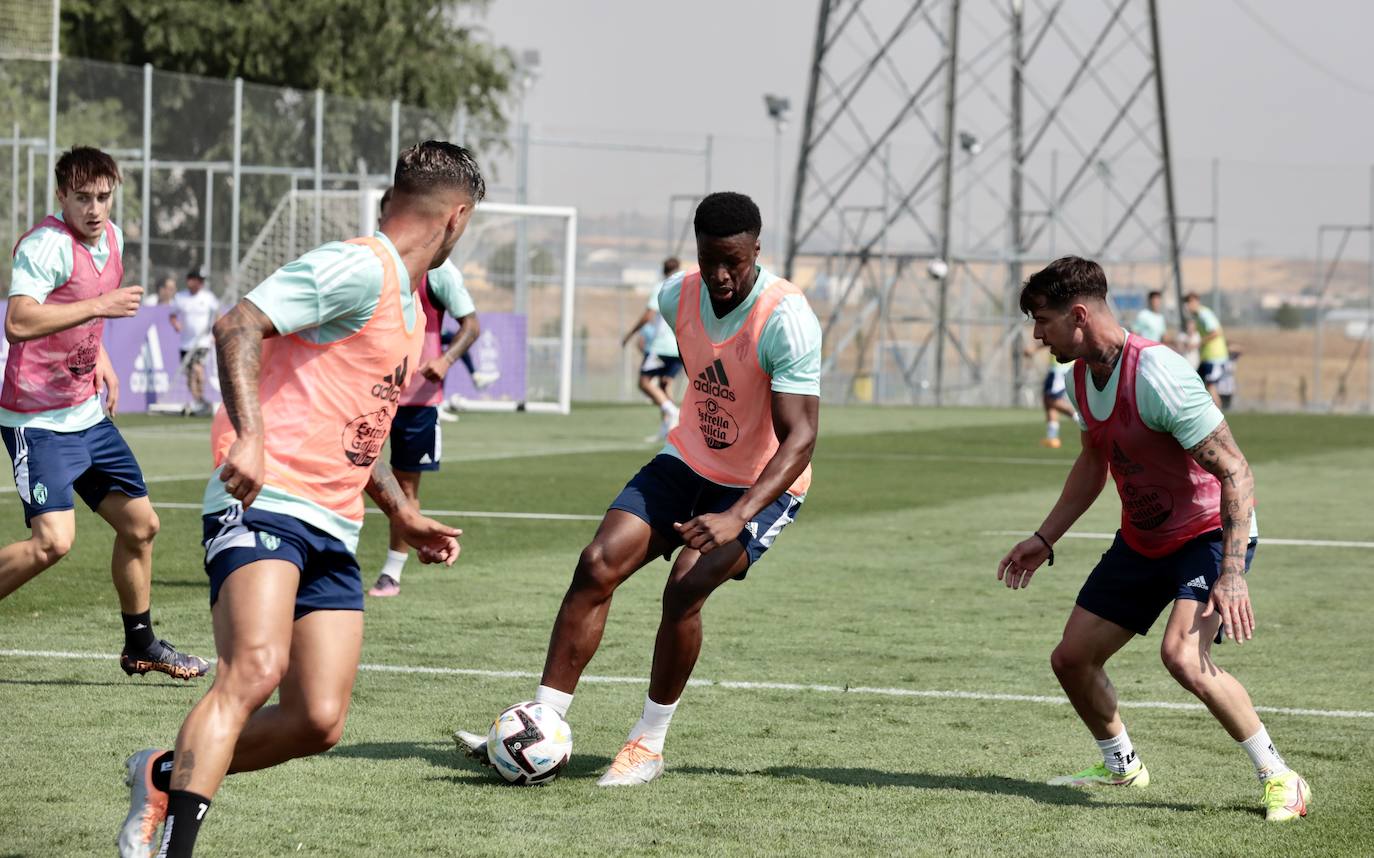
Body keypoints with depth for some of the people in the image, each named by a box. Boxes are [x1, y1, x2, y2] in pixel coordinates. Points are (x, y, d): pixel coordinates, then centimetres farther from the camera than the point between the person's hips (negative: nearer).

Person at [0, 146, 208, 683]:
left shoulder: (111, 237, 9)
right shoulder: (46, 244, -19)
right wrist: (100, 306, -31)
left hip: (88, 413, 9)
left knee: (140, 524, 14)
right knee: (53, 541, -21)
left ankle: (140, 645, 30)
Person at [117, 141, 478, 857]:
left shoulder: (408, 304, 23)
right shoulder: (359, 268, -8)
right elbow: (238, 326, -19)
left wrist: (404, 516, 31)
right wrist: (250, 436, -30)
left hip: (332, 530, 9)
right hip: (265, 503, -9)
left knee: (318, 722, -2)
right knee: (255, 669, -28)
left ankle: (166, 774, 19)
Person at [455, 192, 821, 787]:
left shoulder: (786, 320, -27)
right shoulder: (679, 296, -7)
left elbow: (800, 437, -32)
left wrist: (736, 517, -44)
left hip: (764, 485, -6)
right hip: (689, 460, 6)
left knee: (685, 585, -26)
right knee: (597, 565, -12)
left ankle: (648, 744, -9)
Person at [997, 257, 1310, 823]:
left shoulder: (1156, 374, -28)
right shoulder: (1082, 376, 0)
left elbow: (1235, 471, -27)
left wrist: (1232, 575, -32)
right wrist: (1044, 538, 17)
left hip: (1210, 532, -9)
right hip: (1142, 539, 9)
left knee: (1182, 655, -30)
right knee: (1071, 658, 7)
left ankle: (1279, 779, -15)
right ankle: (1121, 767, 33)